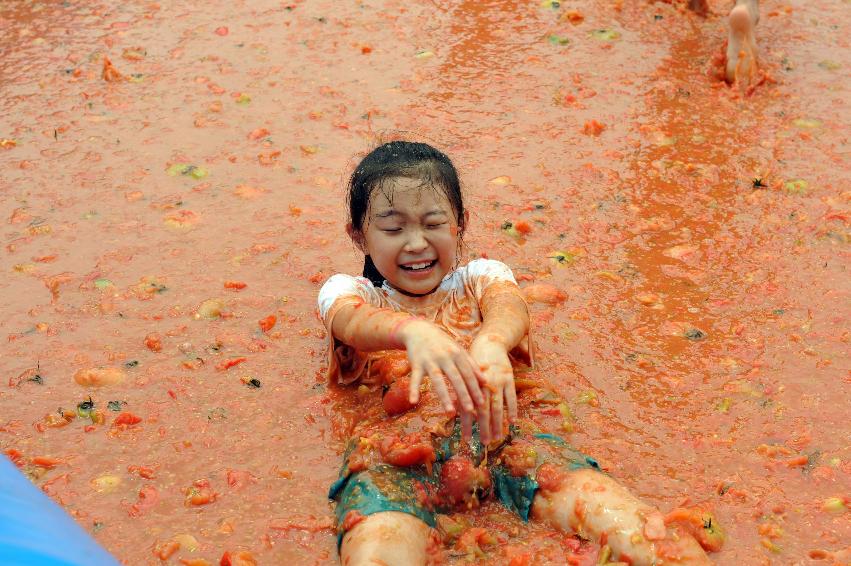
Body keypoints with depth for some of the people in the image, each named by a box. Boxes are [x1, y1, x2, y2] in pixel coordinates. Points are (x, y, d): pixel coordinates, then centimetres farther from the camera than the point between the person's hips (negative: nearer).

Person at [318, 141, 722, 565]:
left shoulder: (480, 276, 27)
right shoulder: (347, 291, 23)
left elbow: (509, 306, 1)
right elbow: (353, 320, -3)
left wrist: (491, 342, -28)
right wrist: (414, 332, -31)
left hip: (494, 425, 1)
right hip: (395, 441, -1)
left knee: (574, 481, -33)